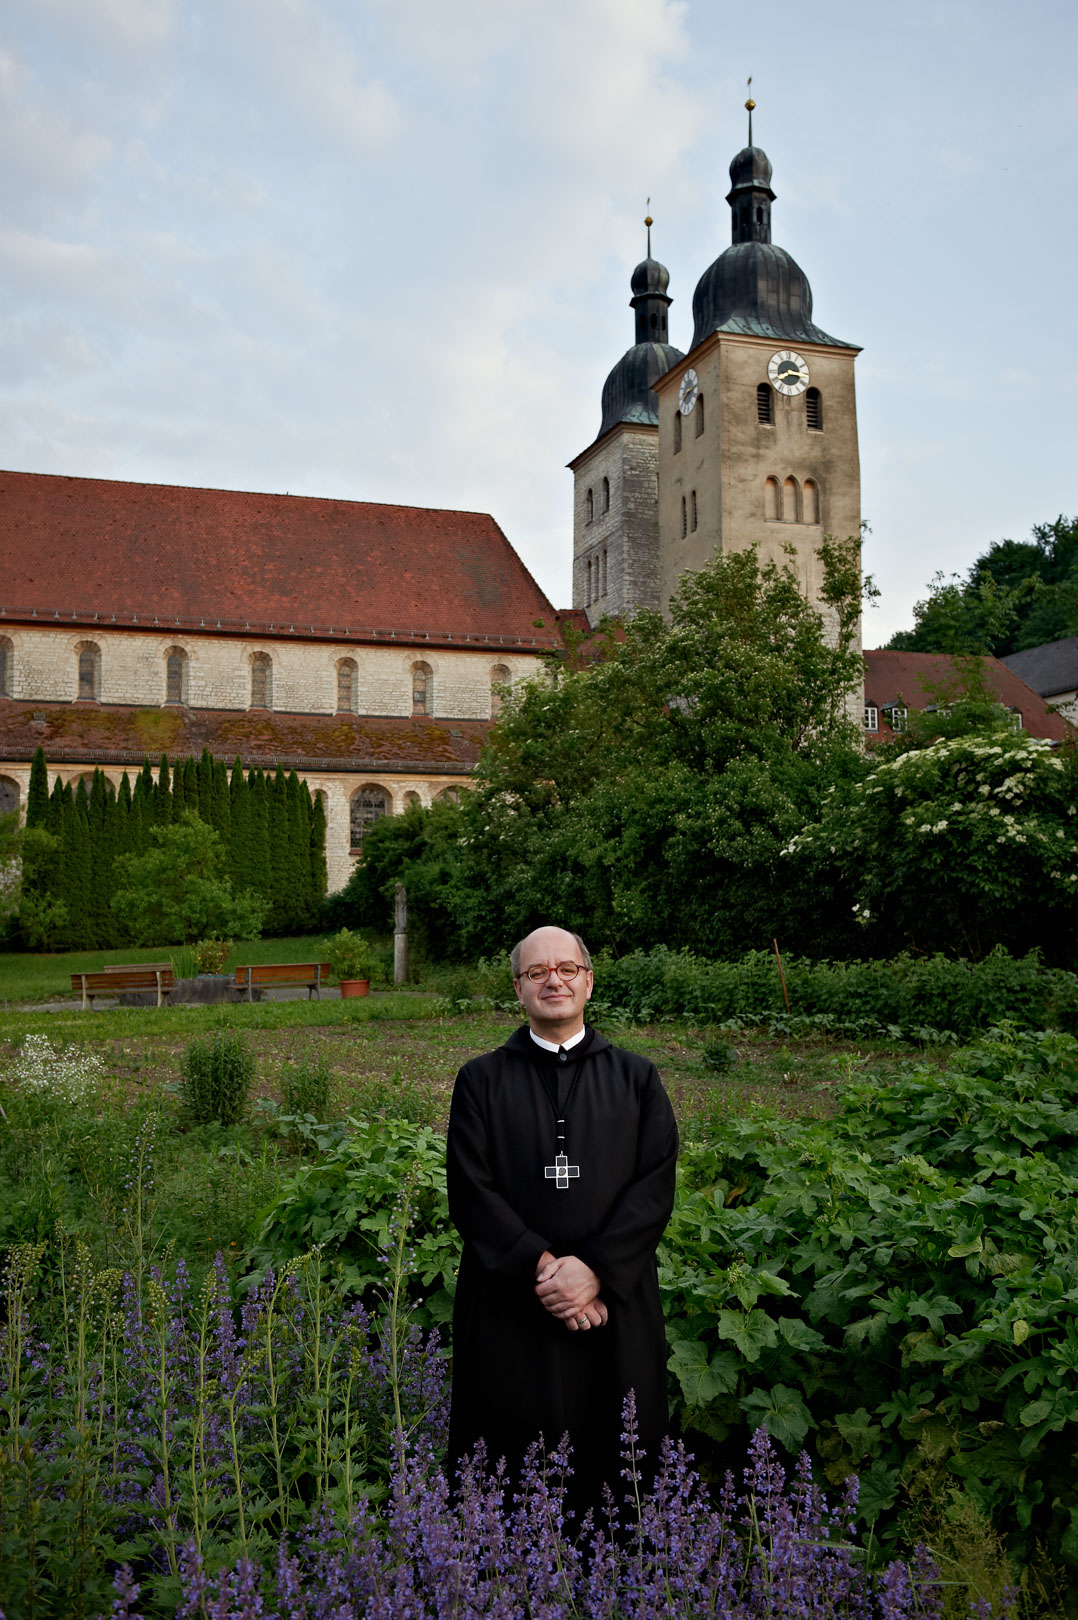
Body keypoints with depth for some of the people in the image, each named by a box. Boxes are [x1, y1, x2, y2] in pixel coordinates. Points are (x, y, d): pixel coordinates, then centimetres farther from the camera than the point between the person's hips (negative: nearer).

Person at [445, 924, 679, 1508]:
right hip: (508, 1308, 0)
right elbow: (469, 1190, -5)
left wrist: (596, 1269, -15)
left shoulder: (637, 1078, 6)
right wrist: (540, 1265, -15)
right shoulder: (481, 1079, 4)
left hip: (615, 1305, 1)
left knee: (613, 1470, 10)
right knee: (510, 1479, 7)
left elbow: (656, 1185, -3)